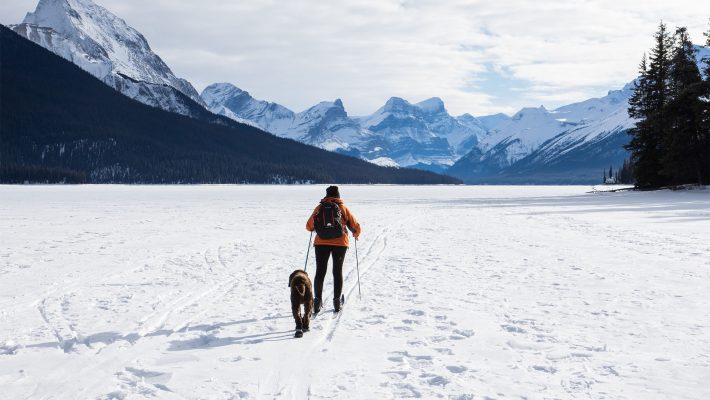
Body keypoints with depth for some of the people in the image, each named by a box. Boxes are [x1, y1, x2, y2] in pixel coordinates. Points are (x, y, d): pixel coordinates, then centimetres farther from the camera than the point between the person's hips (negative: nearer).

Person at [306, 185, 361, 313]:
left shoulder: (319, 208, 4)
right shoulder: (343, 208, 3)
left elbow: (309, 226, 7)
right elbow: (356, 227, 6)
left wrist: (317, 228, 30)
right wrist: (356, 234, 28)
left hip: (321, 243, 0)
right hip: (340, 243, 0)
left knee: (320, 272, 7)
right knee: (337, 272, 9)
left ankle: (317, 301, 2)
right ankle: (337, 301, 7)